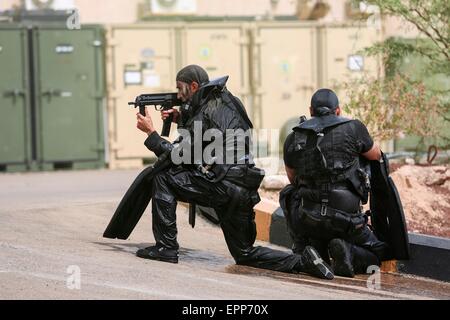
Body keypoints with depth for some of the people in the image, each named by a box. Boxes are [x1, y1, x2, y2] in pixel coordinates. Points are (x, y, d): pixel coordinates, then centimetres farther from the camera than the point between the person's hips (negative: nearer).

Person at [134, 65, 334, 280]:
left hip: (223, 187, -9)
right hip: (245, 192, 9)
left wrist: (151, 132, 4)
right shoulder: (227, 100, 17)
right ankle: (302, 261, 0)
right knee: (245, 255, 18)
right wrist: (181, 119, 24)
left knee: (163, 178, 1)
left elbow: (176, 156, -7)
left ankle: (166, 247, -1)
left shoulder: (204, 114, -8)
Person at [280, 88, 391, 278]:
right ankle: (347, 253, -13)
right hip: (345, 218, -2)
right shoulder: (353, 129, -1)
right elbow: (376, 155, 18)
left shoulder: (293, 139, 6)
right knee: (376, 255, 20)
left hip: (306, 219, 2)